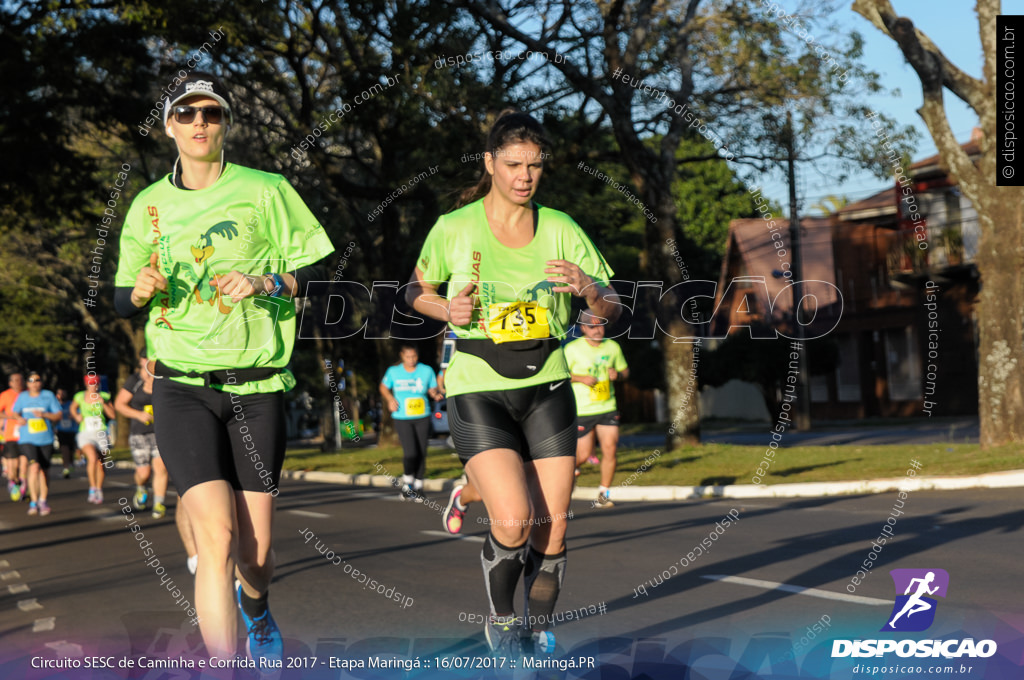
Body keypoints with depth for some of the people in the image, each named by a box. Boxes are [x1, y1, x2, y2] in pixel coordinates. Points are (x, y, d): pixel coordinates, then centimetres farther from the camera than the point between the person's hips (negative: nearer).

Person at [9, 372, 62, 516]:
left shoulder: (48, 395, 3)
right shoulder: (22, 397, 7)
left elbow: (58, 415, 2)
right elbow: (14, 412, 20)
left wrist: (44, 415, -15)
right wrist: (19, 418, -2)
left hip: (46, 439, 1)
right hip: (27, 440, -1)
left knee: (43, 471, 6)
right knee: (34, 466, -21)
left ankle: (43, 501, 26)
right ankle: (34, 502, -16)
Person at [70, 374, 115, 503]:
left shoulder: (104, 396, 1)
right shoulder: (80, 397, 1)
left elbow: (113, 415, -1)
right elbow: (73, 408, 22)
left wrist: (103, 403, -14)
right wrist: (76, 416, 2)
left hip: (101, 434, 2)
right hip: (86, 434, -2)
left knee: (100, 463, 5)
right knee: (92, 458, -25)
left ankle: (99, 491, 25)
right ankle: (92, 489, -18)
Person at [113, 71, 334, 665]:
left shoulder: (266, 191, 2)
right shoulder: (149, 205, 10)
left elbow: (319, 269, 3)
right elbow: (124, 299, 18)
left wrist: (267, 283, -15)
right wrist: (140, 292, -5)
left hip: (258, 388, 0)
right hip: (183, 387, 1)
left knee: (257, 548, 3)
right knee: (216, 536, -18)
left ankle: (255, 608, 40)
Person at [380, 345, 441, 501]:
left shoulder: (427, 370, 2)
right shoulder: (393, 371, 1)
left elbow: (433, 390, 9)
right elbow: (384, 387, 16)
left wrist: (436, 395, -14)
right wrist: (390, 399, -3)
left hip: (422, 418, 2)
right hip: (402, 418, -2)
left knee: (421, 453, 1)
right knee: (410, 452, -16)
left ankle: (418, 487, 17)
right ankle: (407, 482, 10)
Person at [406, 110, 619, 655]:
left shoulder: (560, 228, 2)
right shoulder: (454, 228, -4)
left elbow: (610, 307, 3)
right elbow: (417, 291, 12)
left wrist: (588, 288, -20)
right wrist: (448, 310, -9)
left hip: (547, 389, 3)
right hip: (478, 391, -3)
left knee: (552, 530, 0)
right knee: (513, 521, -18)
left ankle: (539, 638, 22)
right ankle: (501, 623, 10)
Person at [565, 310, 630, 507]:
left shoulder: (613, 347, 7)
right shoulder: (572, 349, -6)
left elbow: (625, 371, 18)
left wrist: (618, 374, -5)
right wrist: (581, 378, -17)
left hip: (608, 409, 3)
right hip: (582, 410, -3)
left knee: (610, 449, -10)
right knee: (583, 455, -3)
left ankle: (603, 494, 3)